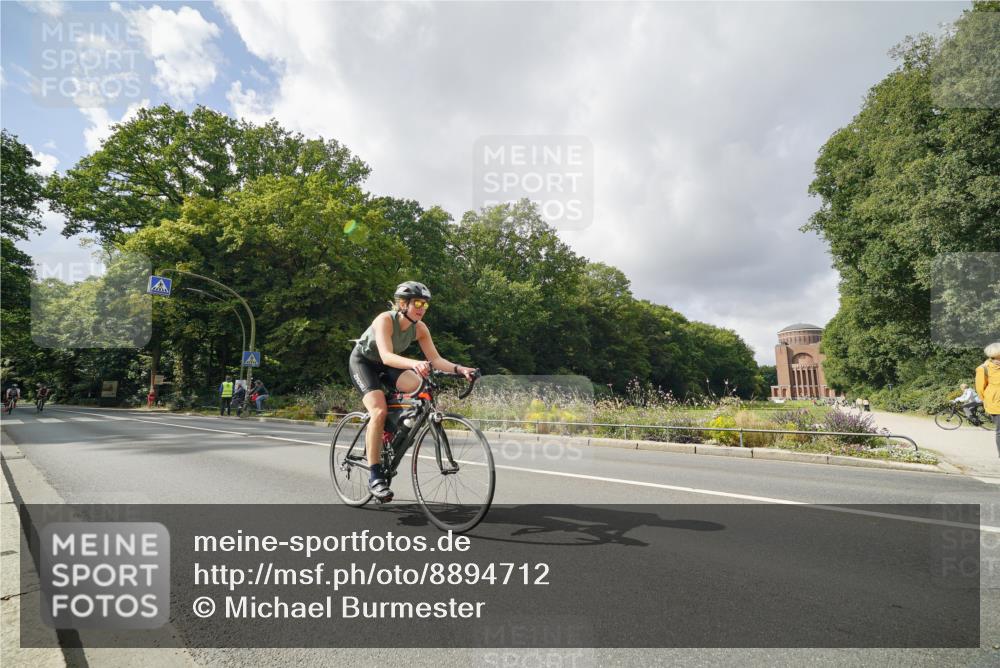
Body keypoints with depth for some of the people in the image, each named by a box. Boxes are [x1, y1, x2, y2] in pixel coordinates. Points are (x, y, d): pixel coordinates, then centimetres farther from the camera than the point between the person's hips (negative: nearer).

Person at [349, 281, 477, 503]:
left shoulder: (420, 328, -13)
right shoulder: (385, 320, -30)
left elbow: (435, 359, -16)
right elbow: (386, 355, -44)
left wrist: (459, 369, -34)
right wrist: (413, 364, -62)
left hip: (385, 366, 5)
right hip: (362, 362, -5)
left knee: (419, 386, -24)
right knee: (379, 411, -26)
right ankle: (375, 476, -18)